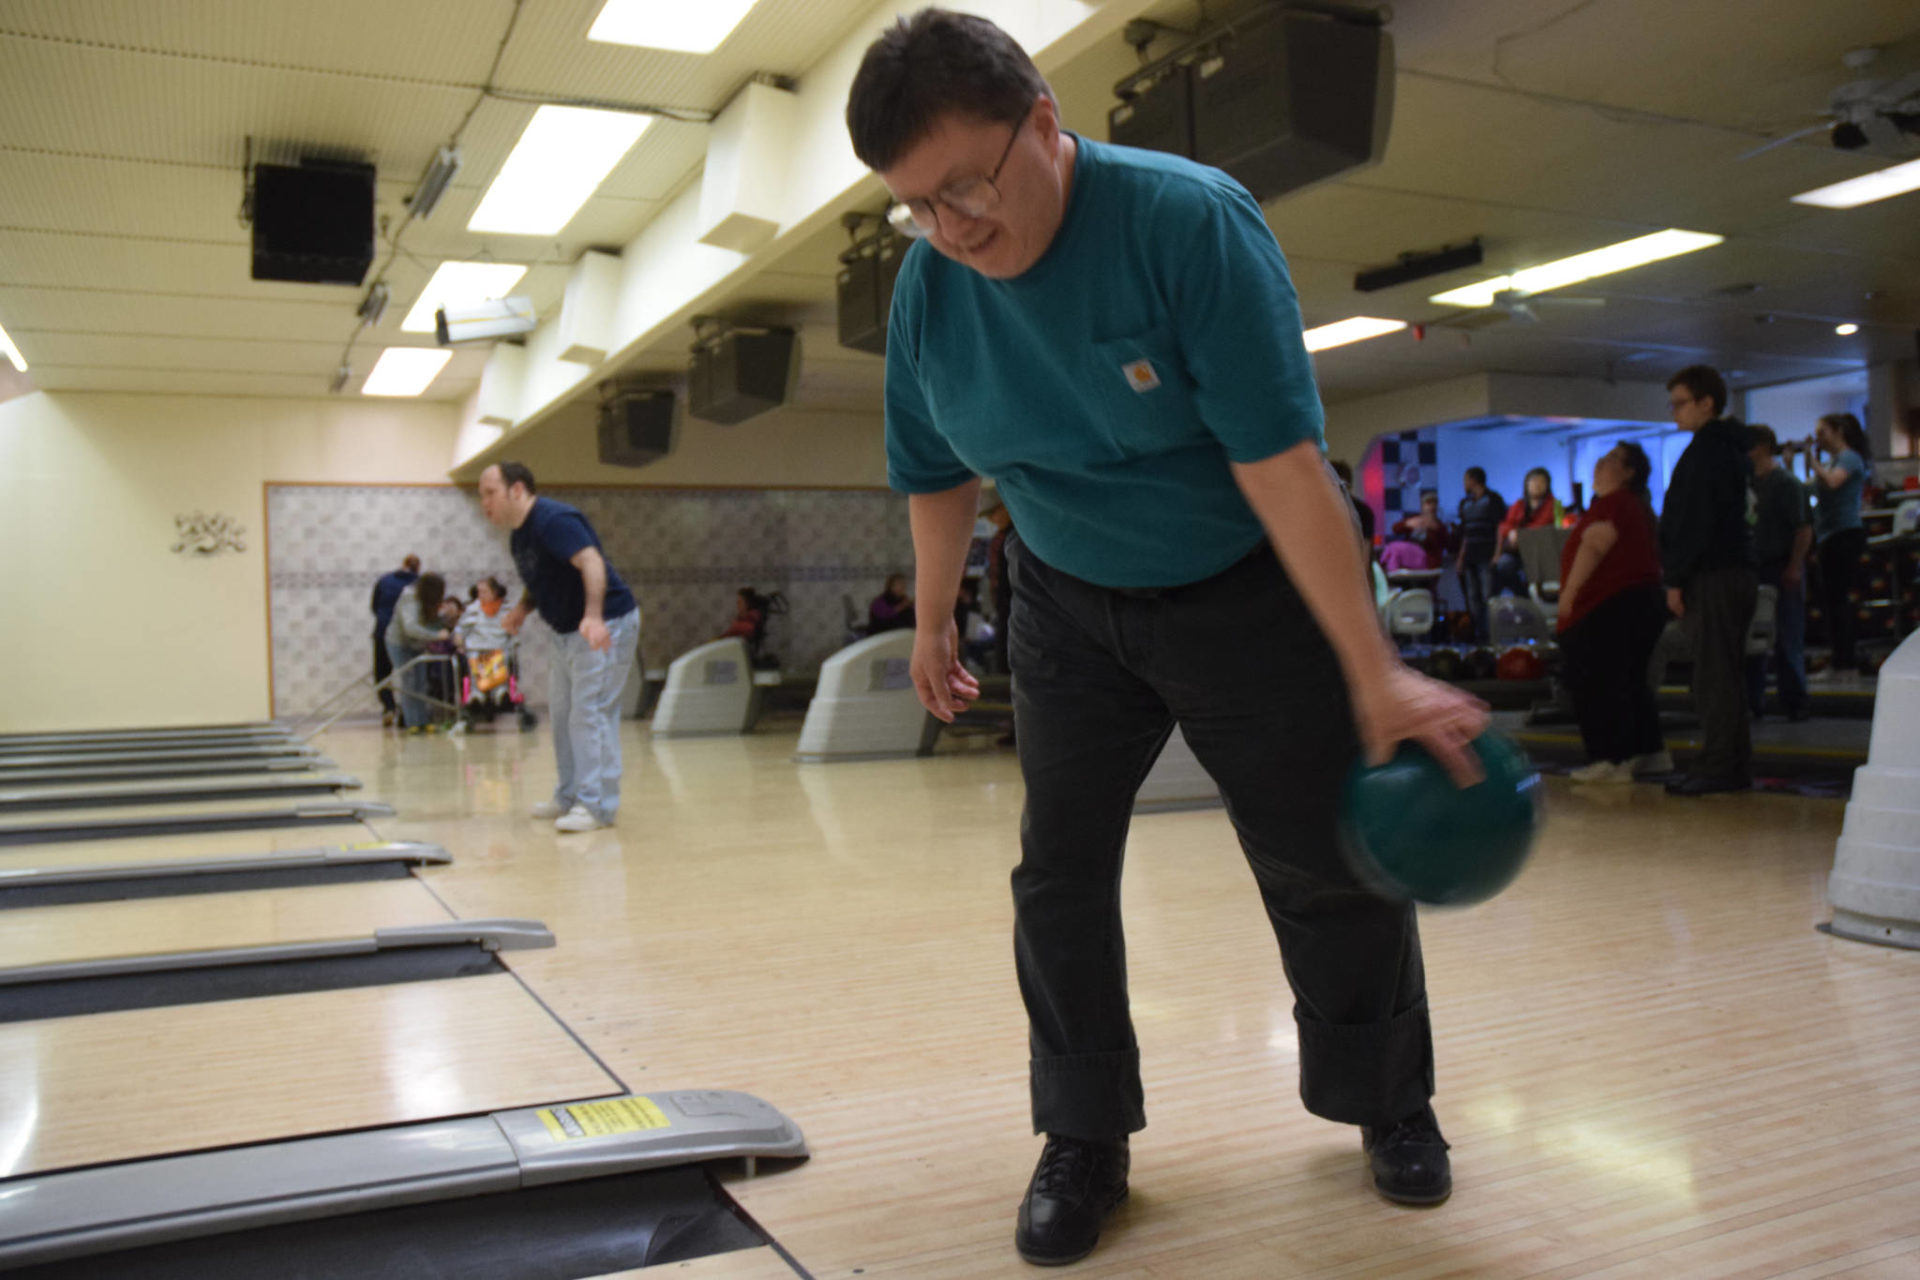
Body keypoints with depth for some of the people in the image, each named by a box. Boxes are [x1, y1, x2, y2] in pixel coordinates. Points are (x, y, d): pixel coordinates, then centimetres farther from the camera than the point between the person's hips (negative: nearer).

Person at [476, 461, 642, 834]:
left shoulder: (554, 520, -21)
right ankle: (569, 797, 27)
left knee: (590, 713, -12)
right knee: (561, 712, 16)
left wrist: (594, 616, -49)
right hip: (568, 632, 11)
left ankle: (597, 805, -8)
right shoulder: (519, 535, 10)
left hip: (606, 626, -11)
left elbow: (591, 562, -35)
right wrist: (523, 607, 3)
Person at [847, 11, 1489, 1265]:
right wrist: (935, 621, 15)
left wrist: (1377, 674, -32)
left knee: (1329, 865, 4)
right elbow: (936, 476, 4)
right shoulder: (927, 285, -11)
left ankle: (1389, 1105, 29)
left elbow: (1282, 460, -31)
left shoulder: (1192, 220, -26)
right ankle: (1086, 1141, 18)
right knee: (1059, 871, 0)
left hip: (1250, 593, -3)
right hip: (1069, 607, 4)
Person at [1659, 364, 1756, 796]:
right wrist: (1681, 574, 19)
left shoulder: (1706, 450, -12)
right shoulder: (1729, 447, 20)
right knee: (1727, 674, 12)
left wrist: (1676, 579, -15)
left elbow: (1695, 521, -18)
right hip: (1735, 570, 10)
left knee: (1713, 675, -9)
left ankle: (1717, 768, -7)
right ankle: (1734, 767, 17)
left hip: (1712, 577, -10)